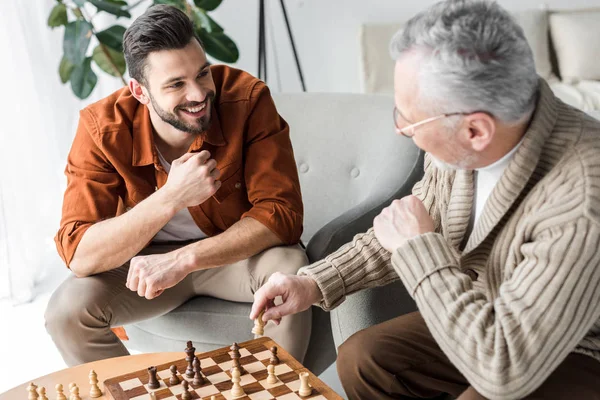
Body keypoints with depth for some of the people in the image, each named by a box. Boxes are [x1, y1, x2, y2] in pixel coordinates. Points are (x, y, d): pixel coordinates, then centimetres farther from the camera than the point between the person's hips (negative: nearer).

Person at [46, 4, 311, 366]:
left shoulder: (248, 99, -23)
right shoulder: (103, 129, -21)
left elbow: (282, 212, -24)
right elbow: (78, 254, -26)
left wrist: (183, 260, -33)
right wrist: (171, 197, -38)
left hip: (235, 253, 0)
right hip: (146, 261, 1)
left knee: (290, 268, -31)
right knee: (68, 309, -22)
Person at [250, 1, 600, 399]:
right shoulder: (461, 144, -16)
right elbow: (413, 231, 4)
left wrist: (420, 247, -29)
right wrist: (315, 283, -4)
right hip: (491, 321, 6)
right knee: (359, 359, -1)